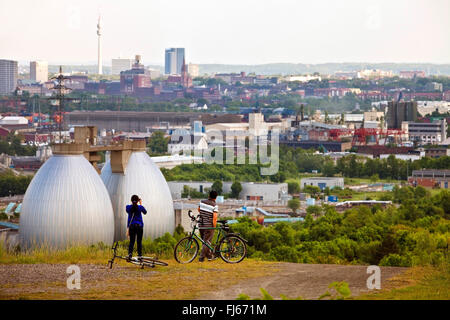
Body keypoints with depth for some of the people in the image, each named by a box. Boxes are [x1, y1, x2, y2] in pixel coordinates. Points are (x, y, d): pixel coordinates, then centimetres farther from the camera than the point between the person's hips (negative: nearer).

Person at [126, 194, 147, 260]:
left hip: (131, 226, 1)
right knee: (139, 242, 8)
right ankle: (139, 255, 5)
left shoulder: (128, 207, -2)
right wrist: (141, 204, 22)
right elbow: (145, 212, 17)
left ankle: (130, 253, -19)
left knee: (131, 241, 3)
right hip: (139, 226, -1)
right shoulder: (140, 207, -4)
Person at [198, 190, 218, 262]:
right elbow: (215, 217, -21)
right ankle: (201, 257, 0)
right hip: (209, 226, -5)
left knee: (205, 241, 17)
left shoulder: (202, 202, 4)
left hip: (201, 225, 5)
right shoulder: (214, 205, -12)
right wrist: (214, 226, -9)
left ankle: (209, 256, 24)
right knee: (206, 242, 3)